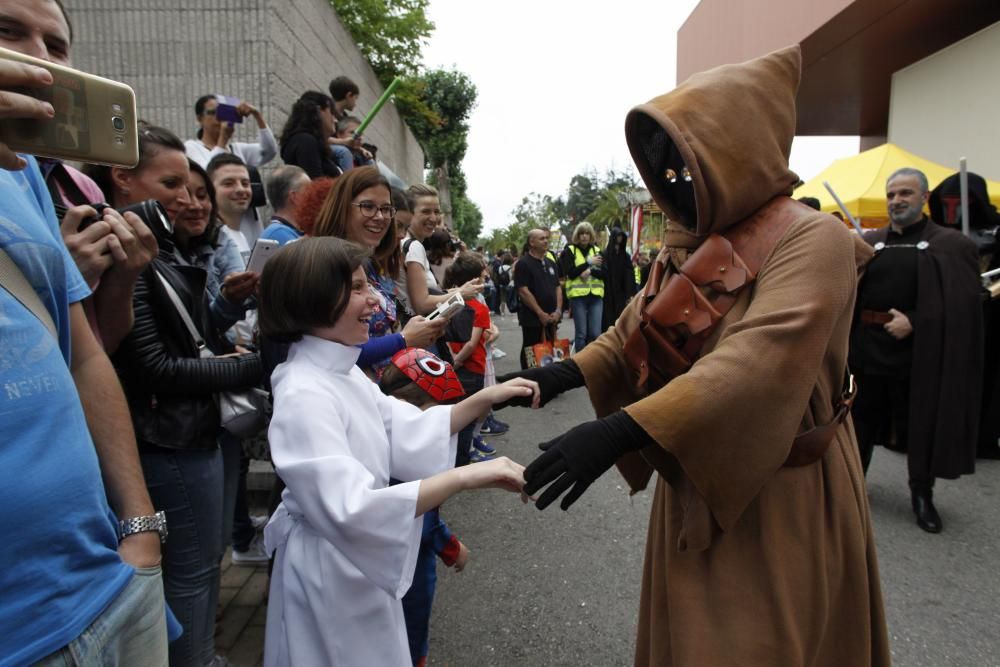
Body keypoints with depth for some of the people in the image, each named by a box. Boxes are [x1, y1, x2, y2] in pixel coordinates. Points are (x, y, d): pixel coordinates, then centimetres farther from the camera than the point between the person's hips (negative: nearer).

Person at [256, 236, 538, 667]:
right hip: (328, 570, -8)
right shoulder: (303, 395, -29)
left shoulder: (342, 371, 1)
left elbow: (404, 432, 1)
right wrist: (463, 477, -42)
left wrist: (484, 399, -8)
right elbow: (349, 510, -38)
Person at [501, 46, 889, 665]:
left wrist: (621, 431, -42)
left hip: (779, 494, -7)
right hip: (695, 476, 7)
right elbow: (636, 332, 9)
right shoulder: (687, 246, 7)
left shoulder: (812, 239, -19)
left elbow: (760, 361, -33)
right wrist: (569, 371, -9)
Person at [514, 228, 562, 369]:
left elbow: (558, 287, 14)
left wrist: (558, 310, -1)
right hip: (532, 319, -6)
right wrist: (541, 313, -14)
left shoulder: (551, 263, 14)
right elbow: (523, 291, -14)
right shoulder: (523, 264, -7)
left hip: (551, 318, 6)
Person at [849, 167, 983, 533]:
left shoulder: (951, 245, -1)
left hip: (920, 351, -2)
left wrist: (913, 323, -18)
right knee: (862, 419, 12)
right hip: (869, 348, 3)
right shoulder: (869, 242, 9)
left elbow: (961, 301, -9)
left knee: (920, 425, 9)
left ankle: (922, 496, 26)